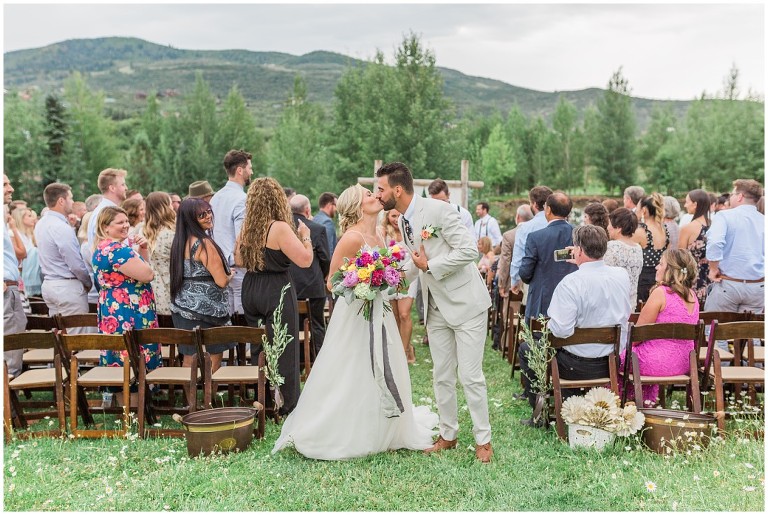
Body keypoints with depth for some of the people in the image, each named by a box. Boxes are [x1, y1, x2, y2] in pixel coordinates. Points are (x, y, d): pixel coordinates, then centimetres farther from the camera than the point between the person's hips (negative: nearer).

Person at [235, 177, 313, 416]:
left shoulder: (246, 228, 4)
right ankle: (286, 405, 11)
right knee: (282, 350, 3)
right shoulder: (280, 228, -16)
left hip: (250, 289, 7)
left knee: (257, 348, 16)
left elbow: (239, 261, 14)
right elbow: (305, 260, -18)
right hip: (277, 292, -7)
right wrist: (305, 236, -3)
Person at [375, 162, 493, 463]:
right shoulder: (403, 221, 6)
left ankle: (483, 440, 14)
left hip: (465, 304, -7)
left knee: (470, 376, -2)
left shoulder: (438, 210, -19)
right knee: (442, 377, 13)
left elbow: (469, 249, -23)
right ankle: (448, 435, 28)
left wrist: (430, 265, -19)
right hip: (436, 308, 8)